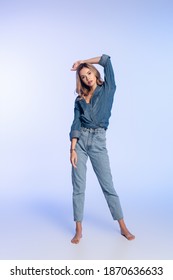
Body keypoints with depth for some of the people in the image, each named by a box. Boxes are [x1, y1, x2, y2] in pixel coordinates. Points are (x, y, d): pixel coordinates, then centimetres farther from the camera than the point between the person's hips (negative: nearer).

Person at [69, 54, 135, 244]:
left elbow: (106, 60, 4)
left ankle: (123, 227, 13)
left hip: (98, 141, -2)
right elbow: (76, 124, 2)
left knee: (107, 184, 1)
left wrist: (83, 62, 14)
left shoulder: (108, 89, 7)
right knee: (78, 186, 2)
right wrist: (72, 149, -8)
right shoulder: (79, 99, 11)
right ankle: (78, 230, 12)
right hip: (80, 140, 2)